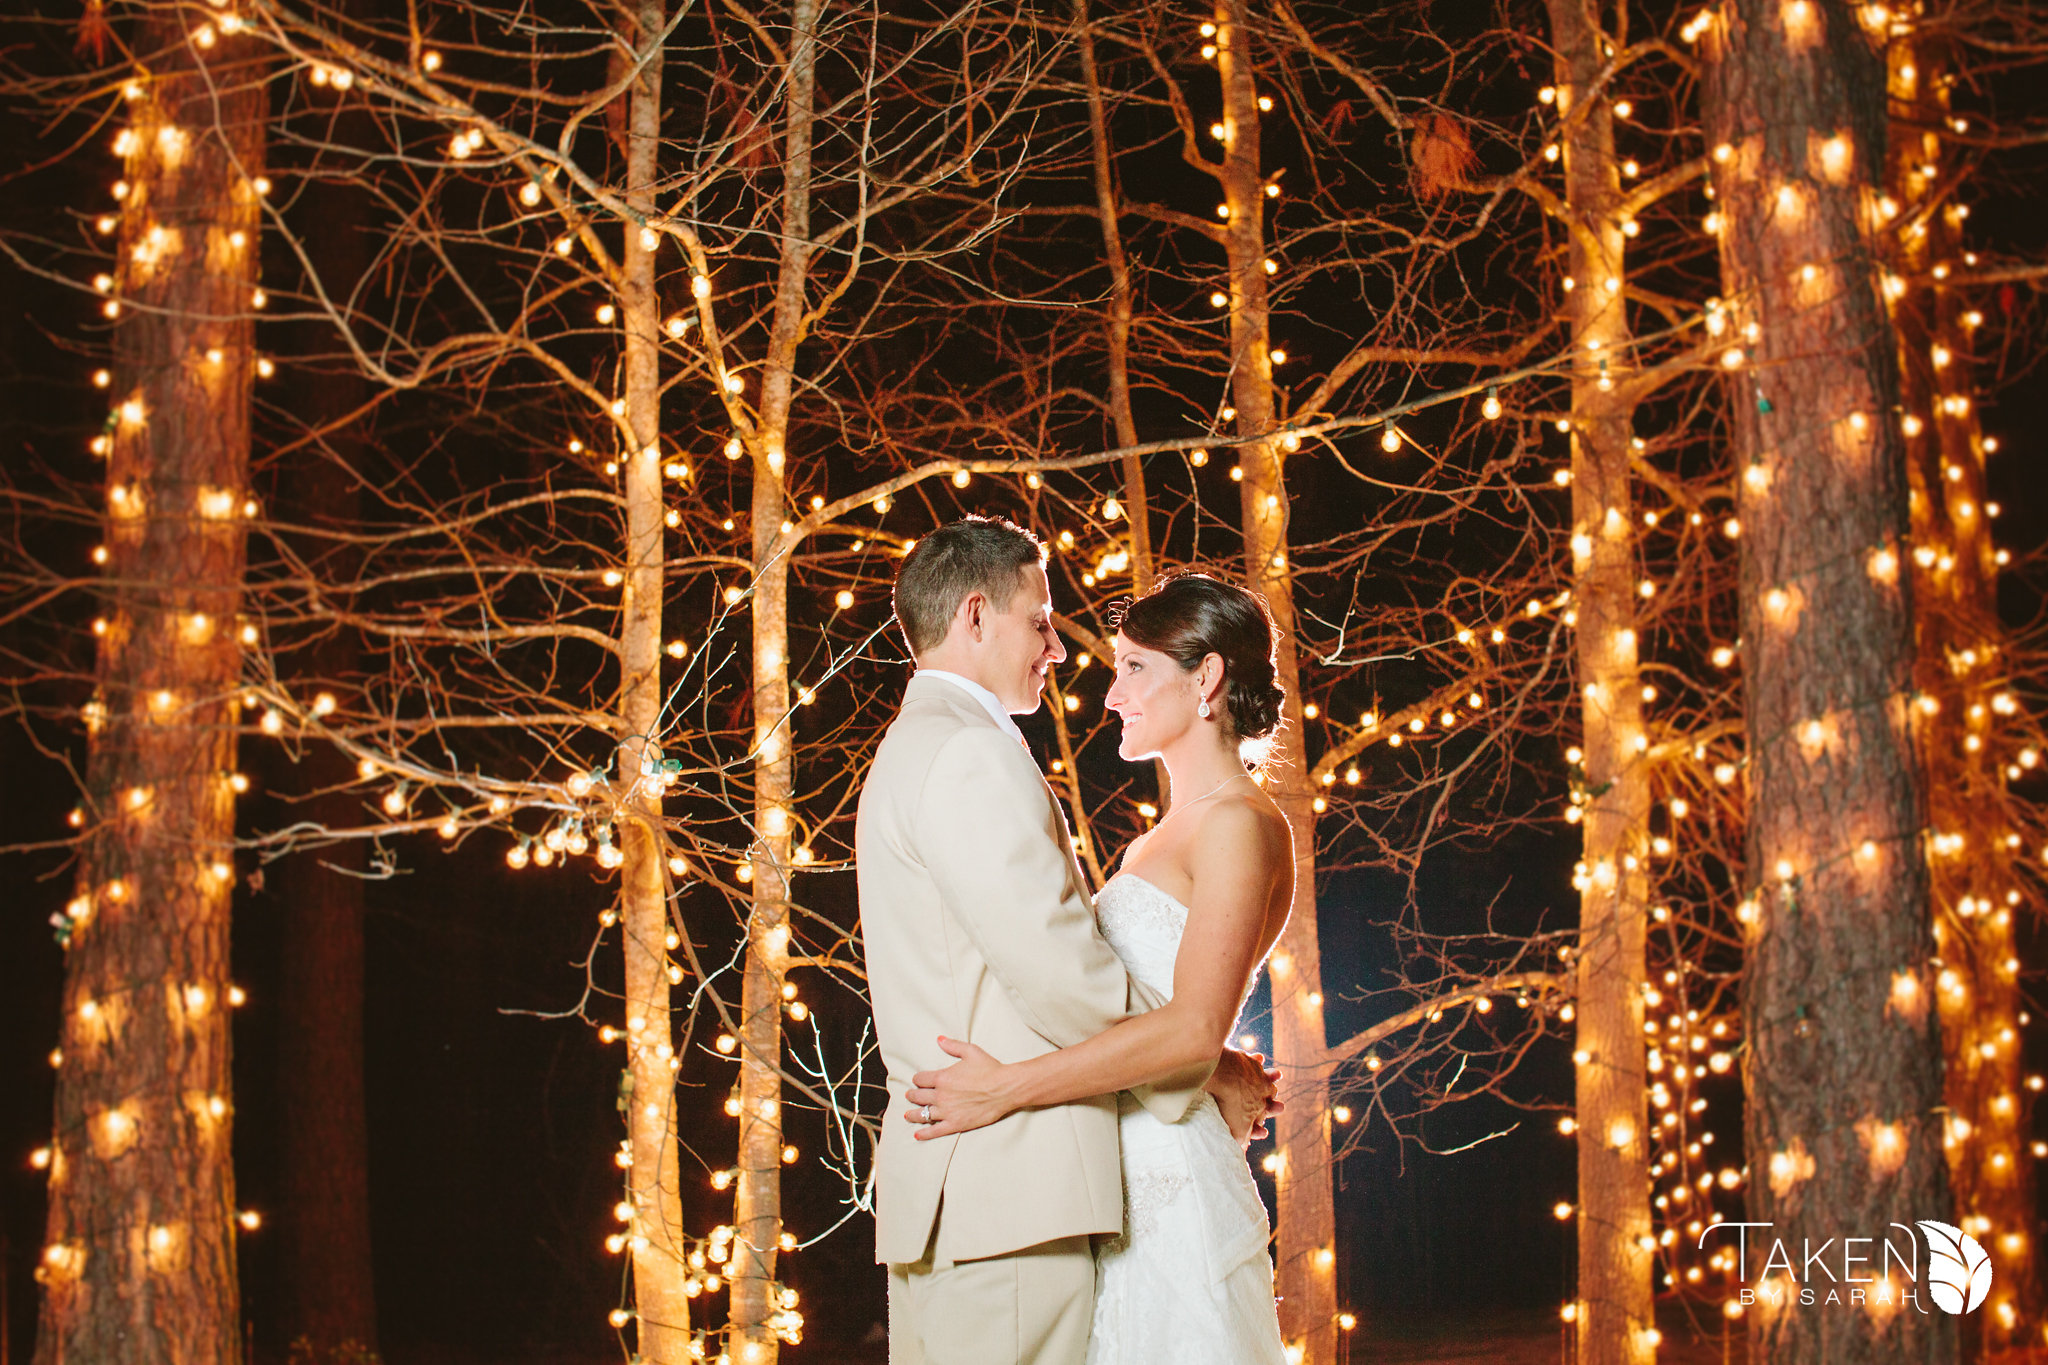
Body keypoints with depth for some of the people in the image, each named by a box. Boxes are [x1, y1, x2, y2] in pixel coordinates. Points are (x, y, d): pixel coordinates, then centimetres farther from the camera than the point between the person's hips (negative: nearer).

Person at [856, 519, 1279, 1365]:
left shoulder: (910, 749, 23)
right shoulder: (971, 753, -11)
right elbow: (1061, 976, -17)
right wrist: (1209, 1072, -3)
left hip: (943, 1195, 10)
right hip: (1005, 1198, -10)